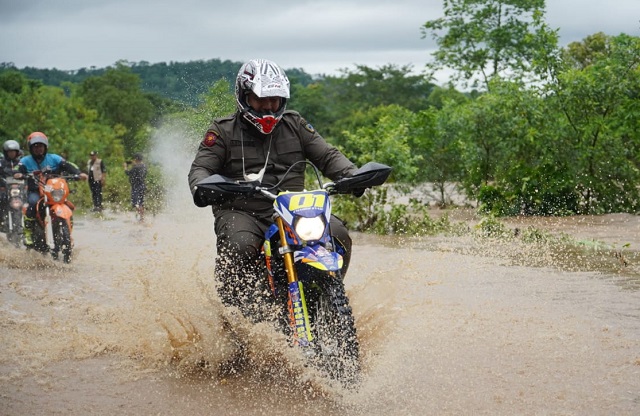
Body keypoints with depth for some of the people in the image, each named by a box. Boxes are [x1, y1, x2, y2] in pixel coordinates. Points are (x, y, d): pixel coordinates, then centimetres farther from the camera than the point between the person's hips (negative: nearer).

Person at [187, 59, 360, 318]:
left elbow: (326, 155, 9)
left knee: (337, 234, -20)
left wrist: (352, 175, -13)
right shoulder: (224, 130, 4)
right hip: (241, 211, -3)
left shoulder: (294, 125, 14)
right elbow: (200, 168, -4)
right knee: (239, 247, -37)